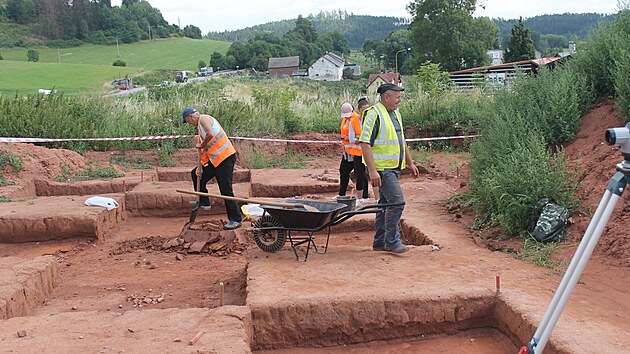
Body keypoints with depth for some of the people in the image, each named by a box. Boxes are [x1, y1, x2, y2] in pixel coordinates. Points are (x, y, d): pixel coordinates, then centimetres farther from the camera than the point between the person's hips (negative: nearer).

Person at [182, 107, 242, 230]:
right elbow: (205, 150, 22)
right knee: (196, 174, 18)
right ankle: (204, 202, 27)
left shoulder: (204, 119, -6)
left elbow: (210, 134, -28)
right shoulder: (200, 126, 23)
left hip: (225, 157, -10)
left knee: (226, 190, -9)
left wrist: (201, 145, -10)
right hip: (215, 159, 10)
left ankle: (235, 219, -4)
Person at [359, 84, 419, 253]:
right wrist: (372, 170, -25)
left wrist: (410, 163, 24)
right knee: (397, 201, -13)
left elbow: (401, 141, 26)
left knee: (386, 203, 12)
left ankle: (380, 242, 19)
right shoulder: (374, 114, -14)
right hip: (382, 168, -9)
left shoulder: (396, 113, 16)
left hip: (394, 167, 9)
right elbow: (365, 143, -20)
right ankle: (392, 241, -4)